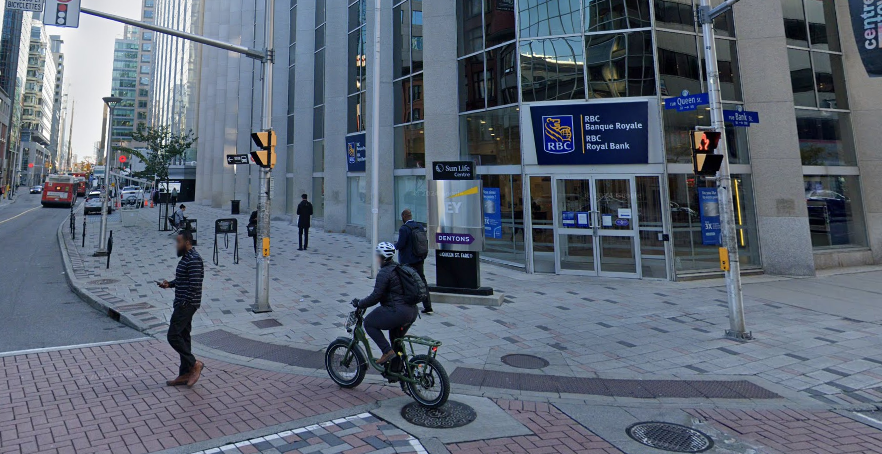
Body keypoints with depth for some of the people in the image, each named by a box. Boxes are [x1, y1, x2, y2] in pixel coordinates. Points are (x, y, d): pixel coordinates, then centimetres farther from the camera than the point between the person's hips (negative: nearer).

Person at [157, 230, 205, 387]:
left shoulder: (193, 260, -18)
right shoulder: (186, 257, 15)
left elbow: (195, 284, -24)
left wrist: (185, 302, -19)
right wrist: (169, 284, 8)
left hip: (186, 304, -11)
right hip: (183, 304, 11)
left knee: (173, 336, -10)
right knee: (183, 337, 12)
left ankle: (194, 364, 1)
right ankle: (185, 374, 19)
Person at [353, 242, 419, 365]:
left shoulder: (384, 273, -12)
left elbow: (376, 296, -14)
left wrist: (359, 304, 0)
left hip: (398, 312, -9)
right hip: (412, 312, 9)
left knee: (369, 323, 8)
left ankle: (387, 351, 0)